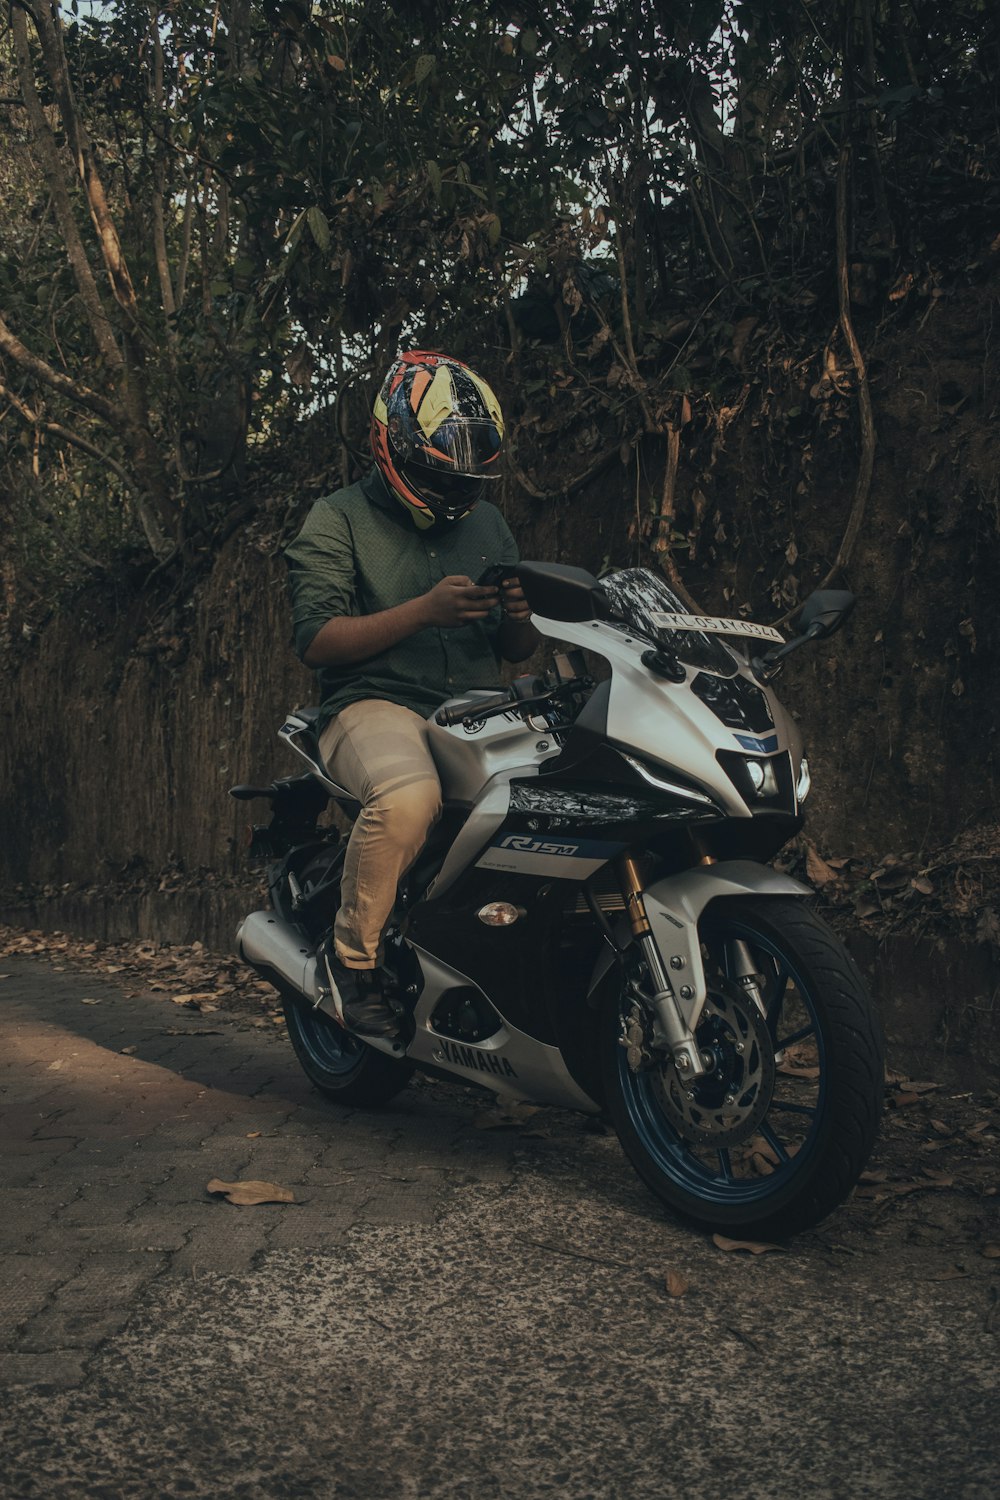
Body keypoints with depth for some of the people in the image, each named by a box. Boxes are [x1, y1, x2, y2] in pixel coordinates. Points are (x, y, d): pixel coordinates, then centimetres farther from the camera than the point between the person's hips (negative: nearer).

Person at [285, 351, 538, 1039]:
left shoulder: (488, 524, 21)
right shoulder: (338, 519, 5)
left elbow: (517, 650, 22)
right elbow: (316, 638, -8)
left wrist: (520, 618, -3)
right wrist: (426, 609, -18)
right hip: (377, 706, -5)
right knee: (408, 795, -38)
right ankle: (352, 950, -15)